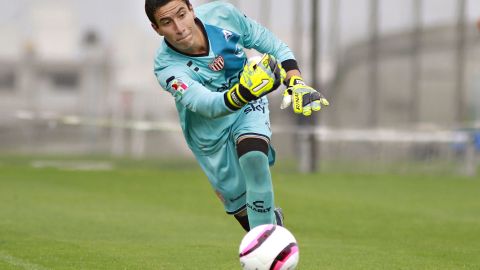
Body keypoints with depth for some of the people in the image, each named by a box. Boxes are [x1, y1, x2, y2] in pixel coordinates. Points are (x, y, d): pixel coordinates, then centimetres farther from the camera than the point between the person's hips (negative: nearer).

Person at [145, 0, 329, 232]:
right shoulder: (167, 68, -31)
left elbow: (273, 46, -8)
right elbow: (206, 105, -47)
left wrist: (296, 83, -20)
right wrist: (244, 92, -65)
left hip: (248, 108, 1)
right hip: (211, 133, -1)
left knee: (253, 155, -29)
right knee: (241, 207, 1)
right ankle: (272, 218, 37)